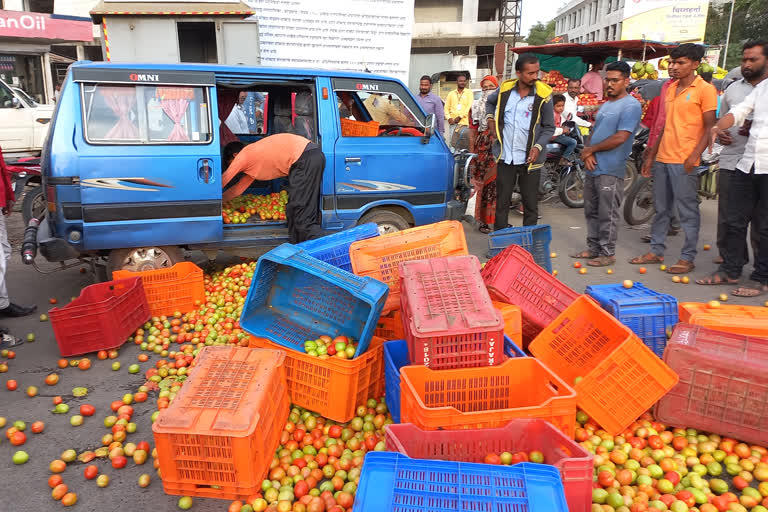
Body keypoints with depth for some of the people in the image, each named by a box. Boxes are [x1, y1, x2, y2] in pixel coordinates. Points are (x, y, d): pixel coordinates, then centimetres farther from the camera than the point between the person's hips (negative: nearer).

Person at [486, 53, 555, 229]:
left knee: (531, 205, 7)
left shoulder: (543, 95, -8)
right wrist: (491, 119, 7)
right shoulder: (505, 89, -1)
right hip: (505, 157, 2)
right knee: (501, 203, 10)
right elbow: (490, 102, 23)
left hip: (529, 159, -2)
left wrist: (538, 146, -17)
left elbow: (549, 127, -1)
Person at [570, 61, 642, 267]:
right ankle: (593, 248, 25)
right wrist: (587, 153, -3)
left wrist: (590, 149, -8)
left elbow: (620, 138, -17)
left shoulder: (631, 106, -9)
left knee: (607, 215, -2)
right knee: (591, 211, 15)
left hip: (610, 171, -9)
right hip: (593, 167, 9)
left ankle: (607, 253, 7)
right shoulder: (606, 105, 18)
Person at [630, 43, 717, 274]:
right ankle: (656, 251, 24)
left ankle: (687, 258, 8)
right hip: (662, 158, 7)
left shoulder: (705, 89, -6)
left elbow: (710, 127, -10)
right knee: (661, 209, 14)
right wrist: (651, 155, 19)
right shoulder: (671, 89, 15)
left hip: (684, 161, -7)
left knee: (688, 211, 0)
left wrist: (694, 156, -20)